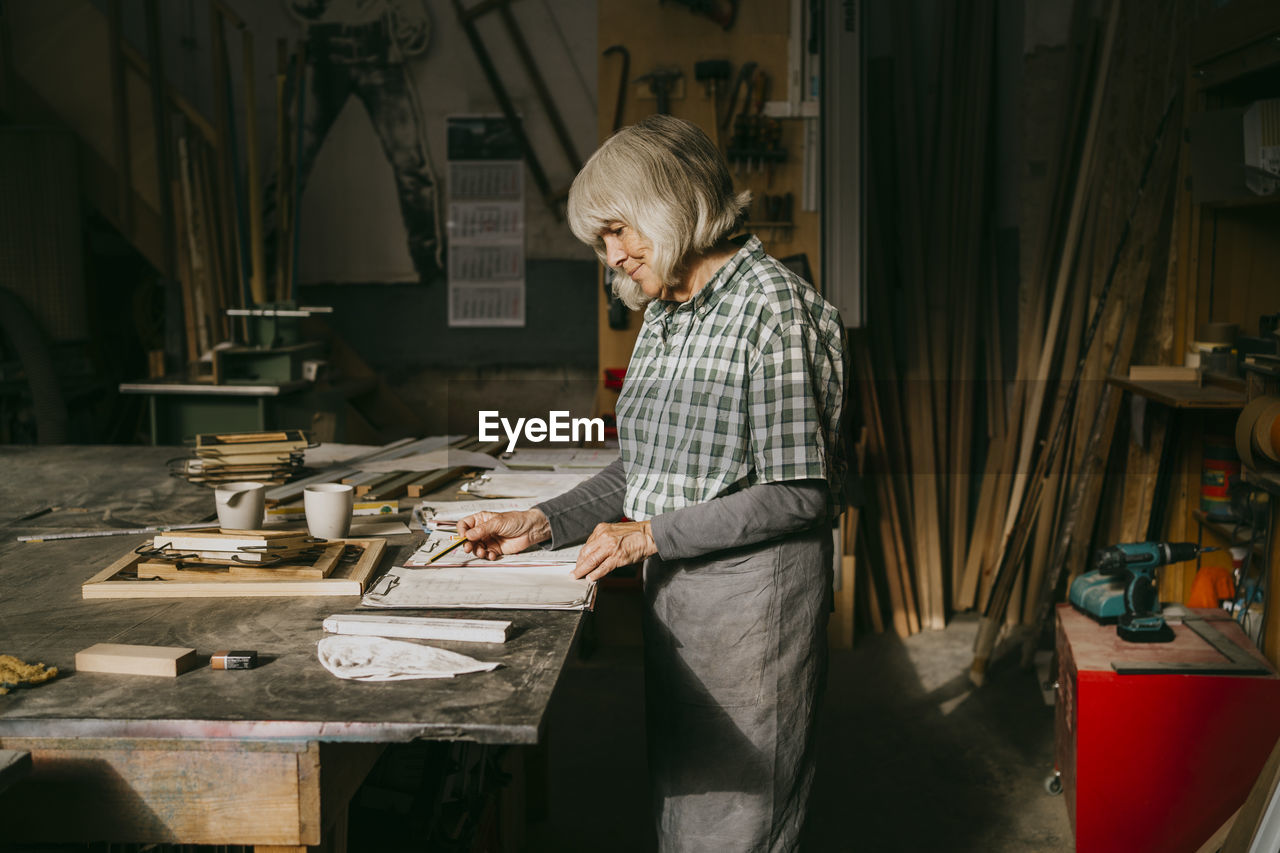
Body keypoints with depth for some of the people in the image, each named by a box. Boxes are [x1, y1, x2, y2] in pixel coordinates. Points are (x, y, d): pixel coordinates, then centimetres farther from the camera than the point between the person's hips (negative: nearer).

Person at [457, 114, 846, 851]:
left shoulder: (774, 306, -15)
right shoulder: (666, 314, 11)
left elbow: (797, 493, -18)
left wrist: (652, 535, -17)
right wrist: (542, 523, 5)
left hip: (755, 593, -8)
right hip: (673, 592, 8)